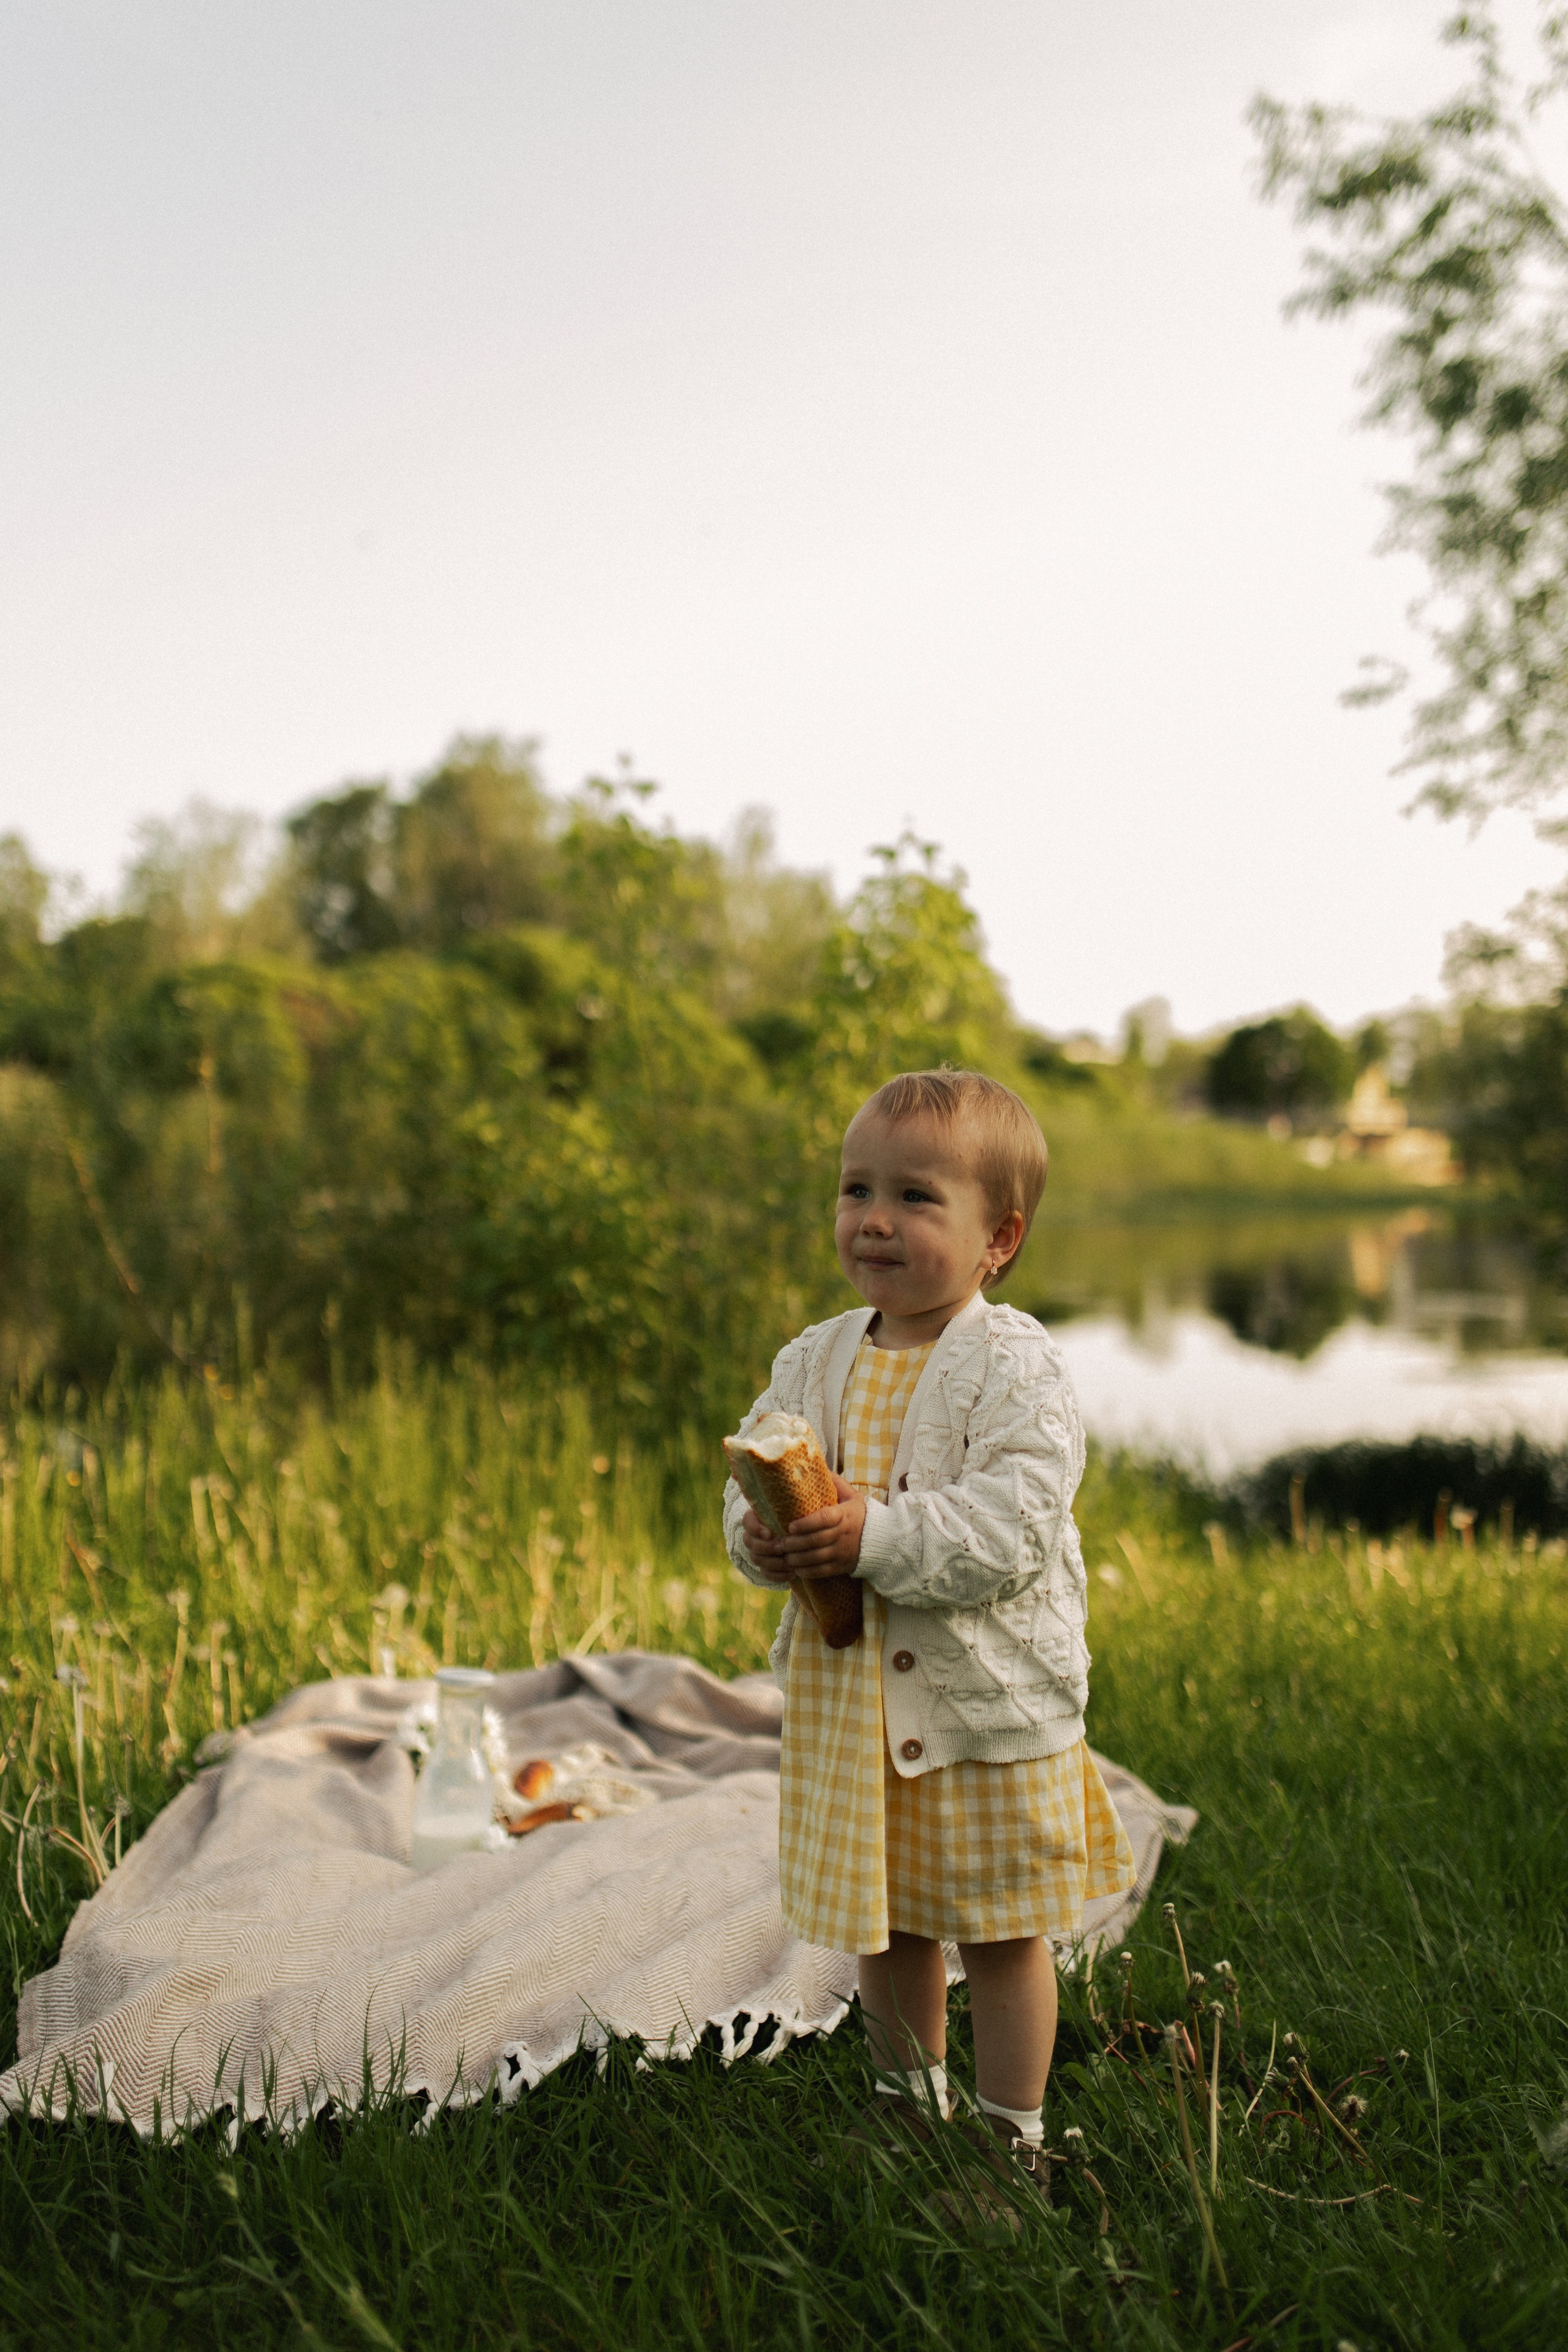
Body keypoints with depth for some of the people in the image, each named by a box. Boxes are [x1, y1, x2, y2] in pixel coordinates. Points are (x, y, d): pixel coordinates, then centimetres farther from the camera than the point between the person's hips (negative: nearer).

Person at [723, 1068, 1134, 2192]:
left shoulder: (1017, 1366, -15)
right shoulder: (814, 1361, 3)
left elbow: (1012, 1522, -25)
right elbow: (750, 1481, 6)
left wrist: (877, 1533, -32)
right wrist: (767, 1535, -17)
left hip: (992, 1699, -5)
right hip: (851, 1698, 5)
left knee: (1001, 1929, 11)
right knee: (886, 1924, 20)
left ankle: (1012, 2135, 30)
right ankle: (909, 2104, 42)